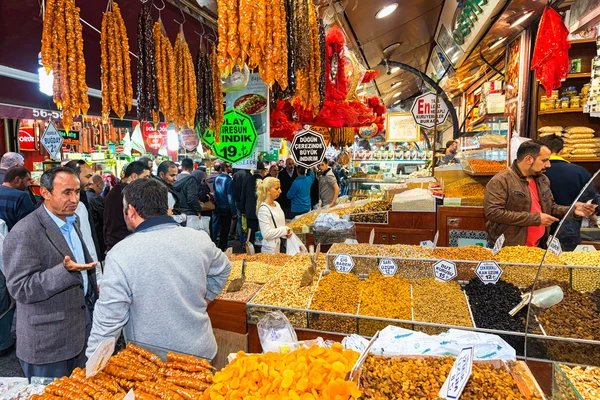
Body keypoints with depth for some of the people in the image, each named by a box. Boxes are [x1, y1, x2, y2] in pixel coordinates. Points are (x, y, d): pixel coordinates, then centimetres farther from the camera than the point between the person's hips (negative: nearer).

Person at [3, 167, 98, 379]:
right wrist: (65, 271, -34)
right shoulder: (24, 234, -20)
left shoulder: (72, 221, 7)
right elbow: (20, 288, -22)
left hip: (81, 328, 7)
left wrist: (94, 289, 14)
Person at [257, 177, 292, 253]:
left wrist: (288, 231, 2)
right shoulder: (263, 209, -16)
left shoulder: (277, 204, 9)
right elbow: (266, 234, -22)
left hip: (282, 246, 8)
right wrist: (285, 230, -14)